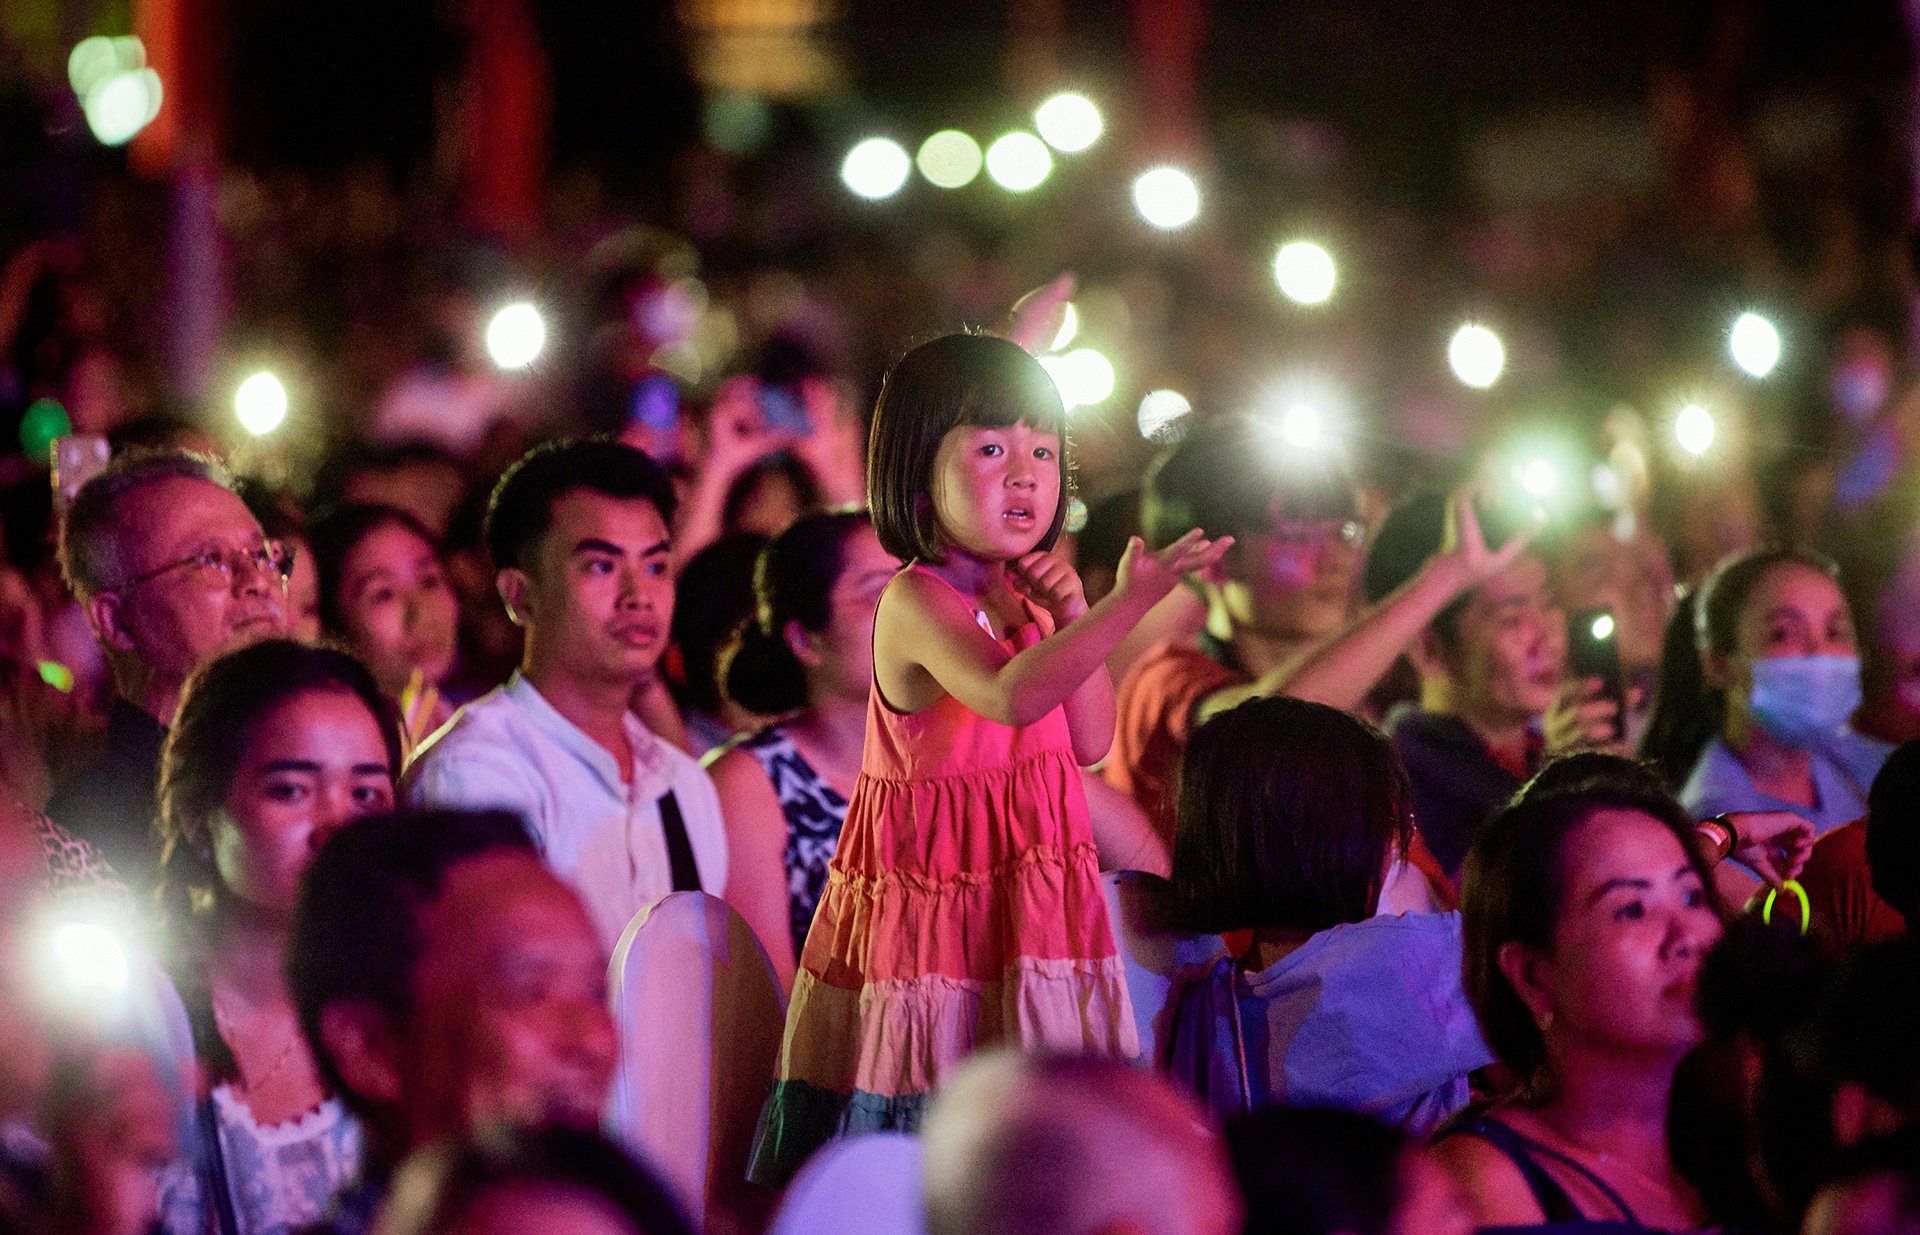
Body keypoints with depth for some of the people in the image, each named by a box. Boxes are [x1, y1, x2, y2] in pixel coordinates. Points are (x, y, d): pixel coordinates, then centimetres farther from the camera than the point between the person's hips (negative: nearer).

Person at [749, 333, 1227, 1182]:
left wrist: (1070, 619, -4)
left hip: (1031, 891, 8)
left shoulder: (1021, 596, 10)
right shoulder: (915, 602, -16)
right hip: (935, 896, -8)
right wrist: (1123, 609, -40)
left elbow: (1091, 742, 9)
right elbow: (1010, 694, -34)